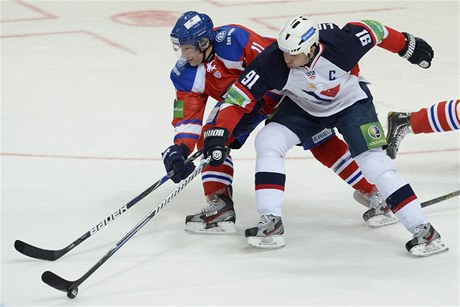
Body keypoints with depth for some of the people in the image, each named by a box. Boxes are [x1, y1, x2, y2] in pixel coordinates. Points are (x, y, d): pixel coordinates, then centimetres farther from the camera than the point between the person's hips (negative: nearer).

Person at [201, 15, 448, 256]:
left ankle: (422, 230, -9)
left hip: (350, 102, -2)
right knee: (268, 142, -18)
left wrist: (408, 46, -2)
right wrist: (219, 132, -36)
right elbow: (238, 97, -26)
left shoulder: (341, 43, -35)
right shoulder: (272, 62, -32)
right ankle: (270, 222, -13)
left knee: (374, 162, -15)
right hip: (302, 106, 3)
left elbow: (372, 31, -15)